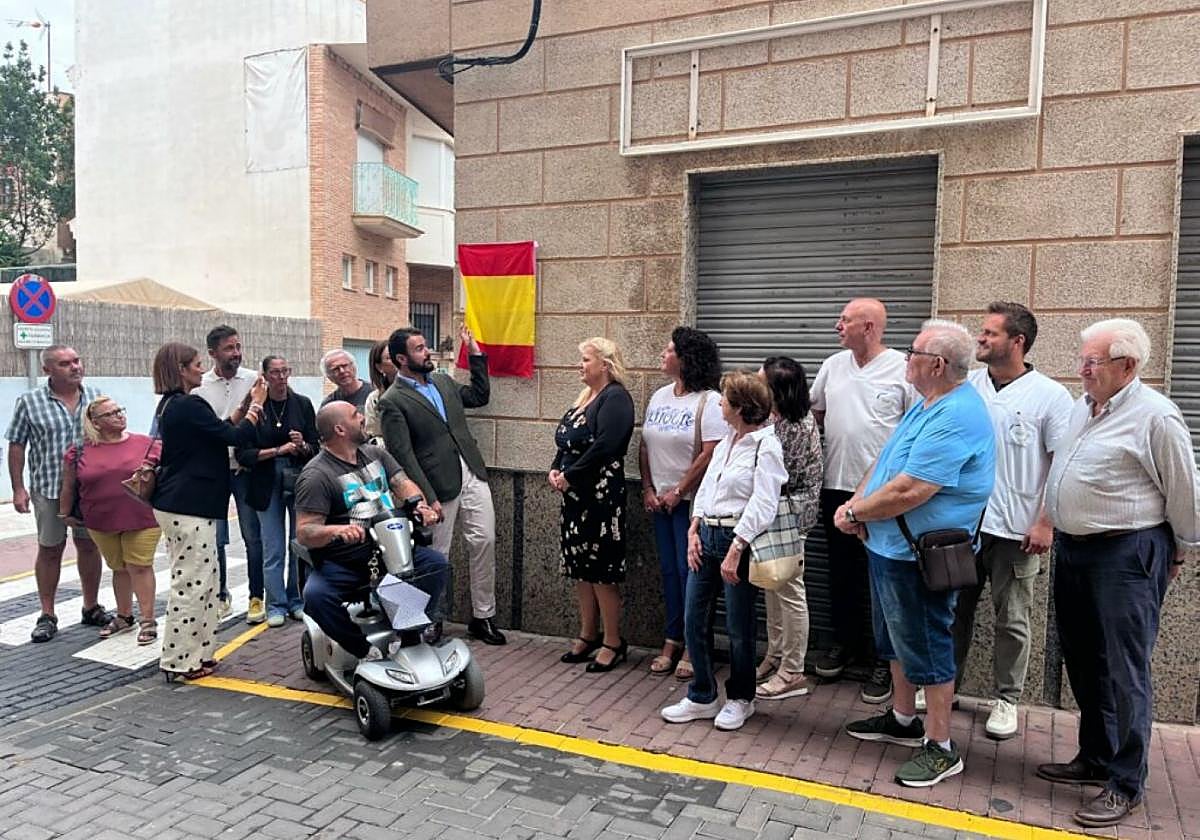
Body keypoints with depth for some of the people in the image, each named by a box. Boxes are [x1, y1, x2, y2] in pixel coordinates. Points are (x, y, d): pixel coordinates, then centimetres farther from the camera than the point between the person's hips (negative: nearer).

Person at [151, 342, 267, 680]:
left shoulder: (170, 404, 14)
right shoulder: (189, 405, -17)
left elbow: (217, 433, 18)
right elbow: (236, 437, -15)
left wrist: (244, 406, 12)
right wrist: (257, 403, -3)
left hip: (178, 504, 11)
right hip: (189, 508, -11)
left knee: (205, 579, 15)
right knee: (191, 583, -3)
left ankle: (196, 653, 22)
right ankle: (180, 661, 5)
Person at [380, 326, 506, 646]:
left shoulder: (443, 381, 12)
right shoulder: (392, 401, -9)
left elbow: (479, 396, 25)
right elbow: (403, 455, -13)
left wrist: (475, 353, 18)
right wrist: (427, 497, -17)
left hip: (472, 475, 6)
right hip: (439, 485, -6)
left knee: (484, 542, 5)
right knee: (436, 556, 6)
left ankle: (483, 617, 18)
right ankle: (431, 622, 25)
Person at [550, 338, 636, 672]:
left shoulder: (615, 398, -11)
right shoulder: (585, 397, 17)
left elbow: (604, 446, -22)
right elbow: (566, 441, 18)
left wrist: (570, 475, -17)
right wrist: (555, 469, 1)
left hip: (601, 496, -9)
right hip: (575, 495, 9)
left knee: (601, 570, -2)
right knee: (580, 567, 14)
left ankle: (613, 643, 9)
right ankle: (588, 635, 25)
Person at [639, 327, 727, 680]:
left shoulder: (709, 401, -13)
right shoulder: (660, 397, 10)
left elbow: (711, 454, -18)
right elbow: (645, 446, 12)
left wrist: (678, 492, -14)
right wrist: (648, 489, 2)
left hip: (691, 501, -7)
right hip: (660, 500, 7)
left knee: (690, 572, -1)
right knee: (669, 571, 12)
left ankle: (692, 647, 13)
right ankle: (672, 641, 23)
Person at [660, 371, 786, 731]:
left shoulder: (765, 446, -12)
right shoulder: (726, 442, 13)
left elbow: (762, 505, -17)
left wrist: (735, 551, -19)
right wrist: (694, 531, 4)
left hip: (739, 539, -8)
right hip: (707, 535, 8)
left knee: (738, 627, 6)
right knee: (694, 621, 9)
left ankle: (740, 699, 27)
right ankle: (702, 698, 24)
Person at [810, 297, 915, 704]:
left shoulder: (903, 369, -7)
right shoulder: (833, 366, 9)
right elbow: (813, 414, 18)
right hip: (836, 487, 5)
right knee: (841, 571, 16)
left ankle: (883, 659, 14)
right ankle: (845, 641, 32)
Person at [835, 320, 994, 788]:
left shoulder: (954, 418, -25)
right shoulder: (928, 405, 10)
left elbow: (909, 491, -30)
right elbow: (886, 461, 12)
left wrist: (855, 512, -15)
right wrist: (857, 503, -4)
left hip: (918, 556, -10)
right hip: (890, 547, 10)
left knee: (925, 647, 2)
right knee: (896, 639, 22)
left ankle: (941, 748, 18)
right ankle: (903, 721, 39)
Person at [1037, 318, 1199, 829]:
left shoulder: (1155, 416, -14)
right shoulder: (1082, 408, 10)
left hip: (1125, 556, -8)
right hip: (1072, 548, 8)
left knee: (1122, 671, -1)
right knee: (1082, 662, 16)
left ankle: (1125, 783, 11)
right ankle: (1094, 758, 31)